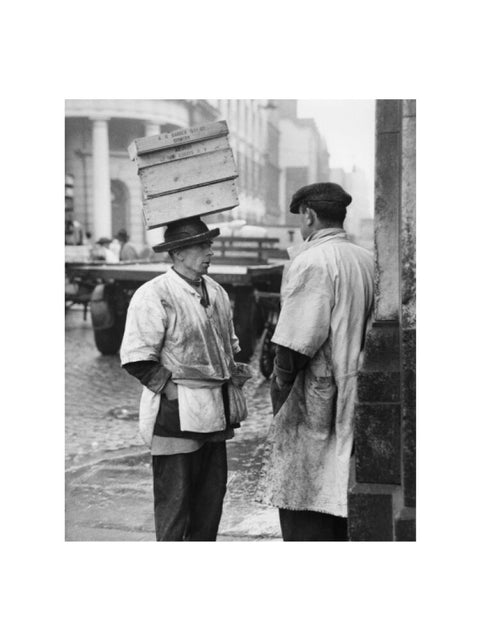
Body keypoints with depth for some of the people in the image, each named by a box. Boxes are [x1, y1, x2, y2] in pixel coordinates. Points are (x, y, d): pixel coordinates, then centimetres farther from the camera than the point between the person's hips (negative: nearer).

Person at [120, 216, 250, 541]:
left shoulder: (216, 292, 12)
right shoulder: (154, 296, -14)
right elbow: (137, 359, -15)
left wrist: (233, 376, 10)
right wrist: (172, 389, -15)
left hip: (216, 413, 8)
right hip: (177, 415, -8)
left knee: (213, 494, 14)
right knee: (175, 499, 0)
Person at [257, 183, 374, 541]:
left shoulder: (312, 261, -14)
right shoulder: (367, 260, 10)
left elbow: (297, 340, -18)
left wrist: (281, 384, -6)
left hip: (314, 397, -8)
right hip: (352, 401, 8)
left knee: (301, 501, -1)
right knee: (339, 496, 17)